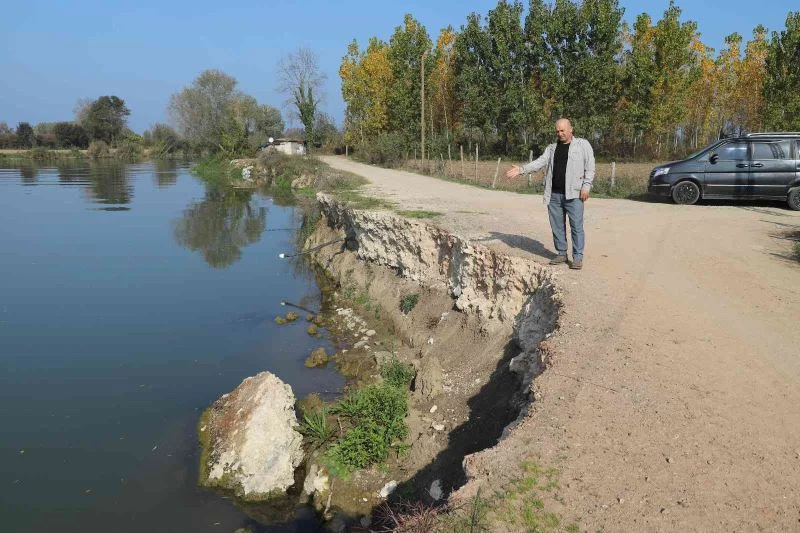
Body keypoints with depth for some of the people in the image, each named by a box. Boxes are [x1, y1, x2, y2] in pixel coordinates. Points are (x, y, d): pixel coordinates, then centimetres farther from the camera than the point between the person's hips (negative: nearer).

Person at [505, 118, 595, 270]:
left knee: (576, 226, -4)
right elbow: (539, 162, 4)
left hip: (573, 194, -4)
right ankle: (561, 254, 20)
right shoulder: (551, 148, 16)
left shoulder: (583, 145, 4)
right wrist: (521, 169, -11)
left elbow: (590, 166, -1)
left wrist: (586, 186, -11)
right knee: (557, 226, 9)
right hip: (554, 195, 4)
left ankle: (578, 257, 3)